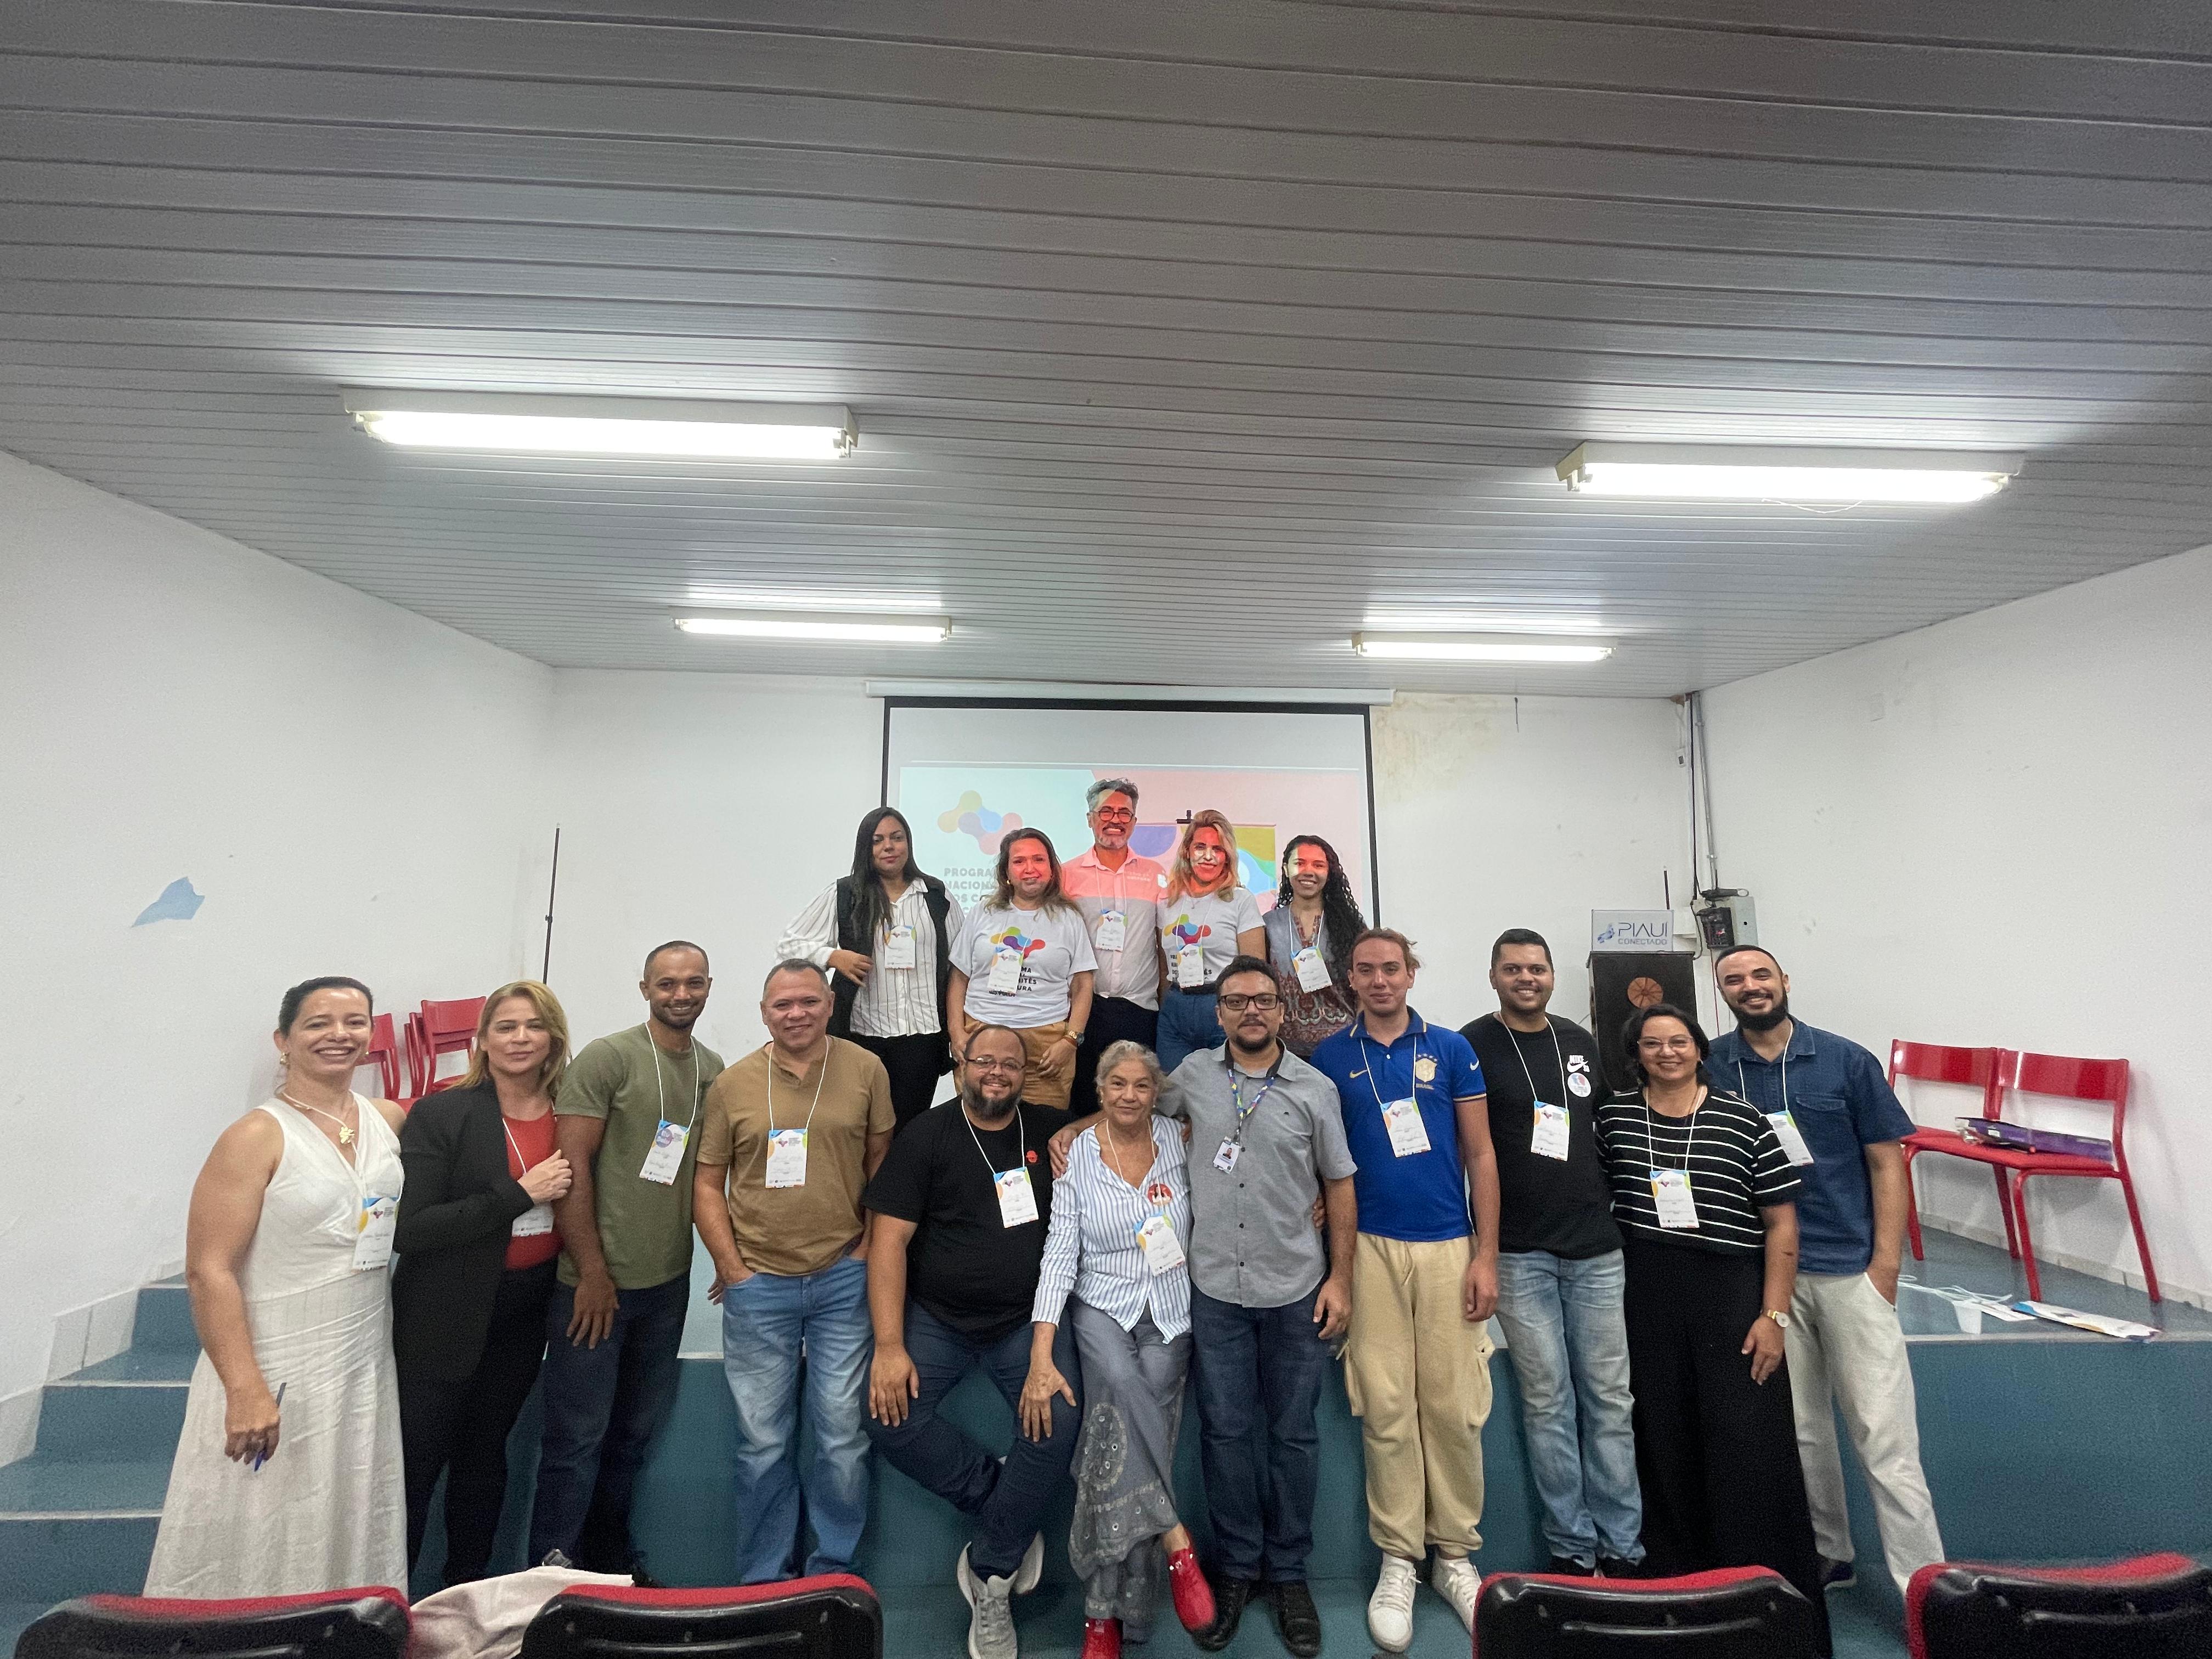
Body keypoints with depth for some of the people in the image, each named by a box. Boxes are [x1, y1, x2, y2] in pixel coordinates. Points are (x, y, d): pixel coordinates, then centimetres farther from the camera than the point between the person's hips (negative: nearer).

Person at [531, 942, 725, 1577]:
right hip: (597, 1281, -5)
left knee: (636, 1430, 19)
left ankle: (612, 1556, 38)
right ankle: (552, 1568, 27)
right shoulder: (606, 1058, -12)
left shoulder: (715, 1070, 4)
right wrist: (593, 1272, -13)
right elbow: (572, 1166, -14)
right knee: (578, 1436, 7)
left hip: (669, 1283, 5)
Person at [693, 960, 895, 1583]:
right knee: (763, 1443, 12)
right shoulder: (732, 1084, 0)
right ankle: (763, 1581, 33)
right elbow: (707, 1183, 4)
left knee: (842, 1435, 8)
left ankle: (834, 1572, 31)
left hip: (843, 1280, 0)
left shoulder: (866, 1070, -2)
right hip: (757, 1285, 1)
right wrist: (731, 1267, -3)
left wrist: (868, 1250, -2)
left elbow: (883, 1165, 4)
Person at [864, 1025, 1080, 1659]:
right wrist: (889, 1345, -14)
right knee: (889, 1416, -20)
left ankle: (991, 1575, 3)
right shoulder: (927, 1138, -3)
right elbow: (889, 1240, -7)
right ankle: (1003, 1498, 3)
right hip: (935, 1318, 0)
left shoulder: (1052, 1135, 2)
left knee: (1059, 1423, -20)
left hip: (1028, 1320, 0)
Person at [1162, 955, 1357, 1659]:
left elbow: (1340, 1185, 1)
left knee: (1293, 1434, 12)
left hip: (1296, 1291, 0)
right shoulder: (1193, 1074, -2)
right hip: (1215, 1288, 1)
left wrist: (1340, 1277, -2)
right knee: (1225, 1431, 12)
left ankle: (1289, 1573, 32)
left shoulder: (1314, 1088, -4)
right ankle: (1236, 1568, 32)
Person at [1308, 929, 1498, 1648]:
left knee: (1454, 1406, 6)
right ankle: (1397, 1560, 21)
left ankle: (1456, 1554, 25)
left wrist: (1486, 1256, 0)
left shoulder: (1451, 1050, 2)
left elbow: (1480, 1155, 4)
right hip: (1371, 1249, 0)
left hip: (1449, 1248, 1)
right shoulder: (1328, 1058, 2)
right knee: (1386, 1409, 5)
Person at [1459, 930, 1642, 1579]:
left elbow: (1607, 1130, 19)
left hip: (1595, 1246, 4)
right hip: (1520, 1252, -4)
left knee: (1609, 1396, 9)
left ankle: (1622, 1547, 22)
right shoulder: (1473, 1046, -6)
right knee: (1548, 1401, 5)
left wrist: (1611, 1202, 13)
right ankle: (1573, 1548, 19)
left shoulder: (1581, 1042, 9)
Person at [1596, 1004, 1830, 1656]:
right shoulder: (1612, 1117, 2)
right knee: (1665, 1442, 10)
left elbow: (1781, 1222, -2)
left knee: (1749, 1444, -1)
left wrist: (1773, 1315, -6)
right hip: (1646, 1296, 2)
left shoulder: (1744, 1120, -2)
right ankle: (1677, 1583, 26)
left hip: (1733, 1292, -1)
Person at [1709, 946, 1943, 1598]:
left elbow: (1887, 1162, -1)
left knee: (1885, 1431, 1)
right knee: (1799, 1429, 14)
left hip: (1850, 1268, -1)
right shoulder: (1711, 1068, -3)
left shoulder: (1846, 1060, -4)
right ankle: (1827, 1555, 32)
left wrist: (1886, 1261, -6)